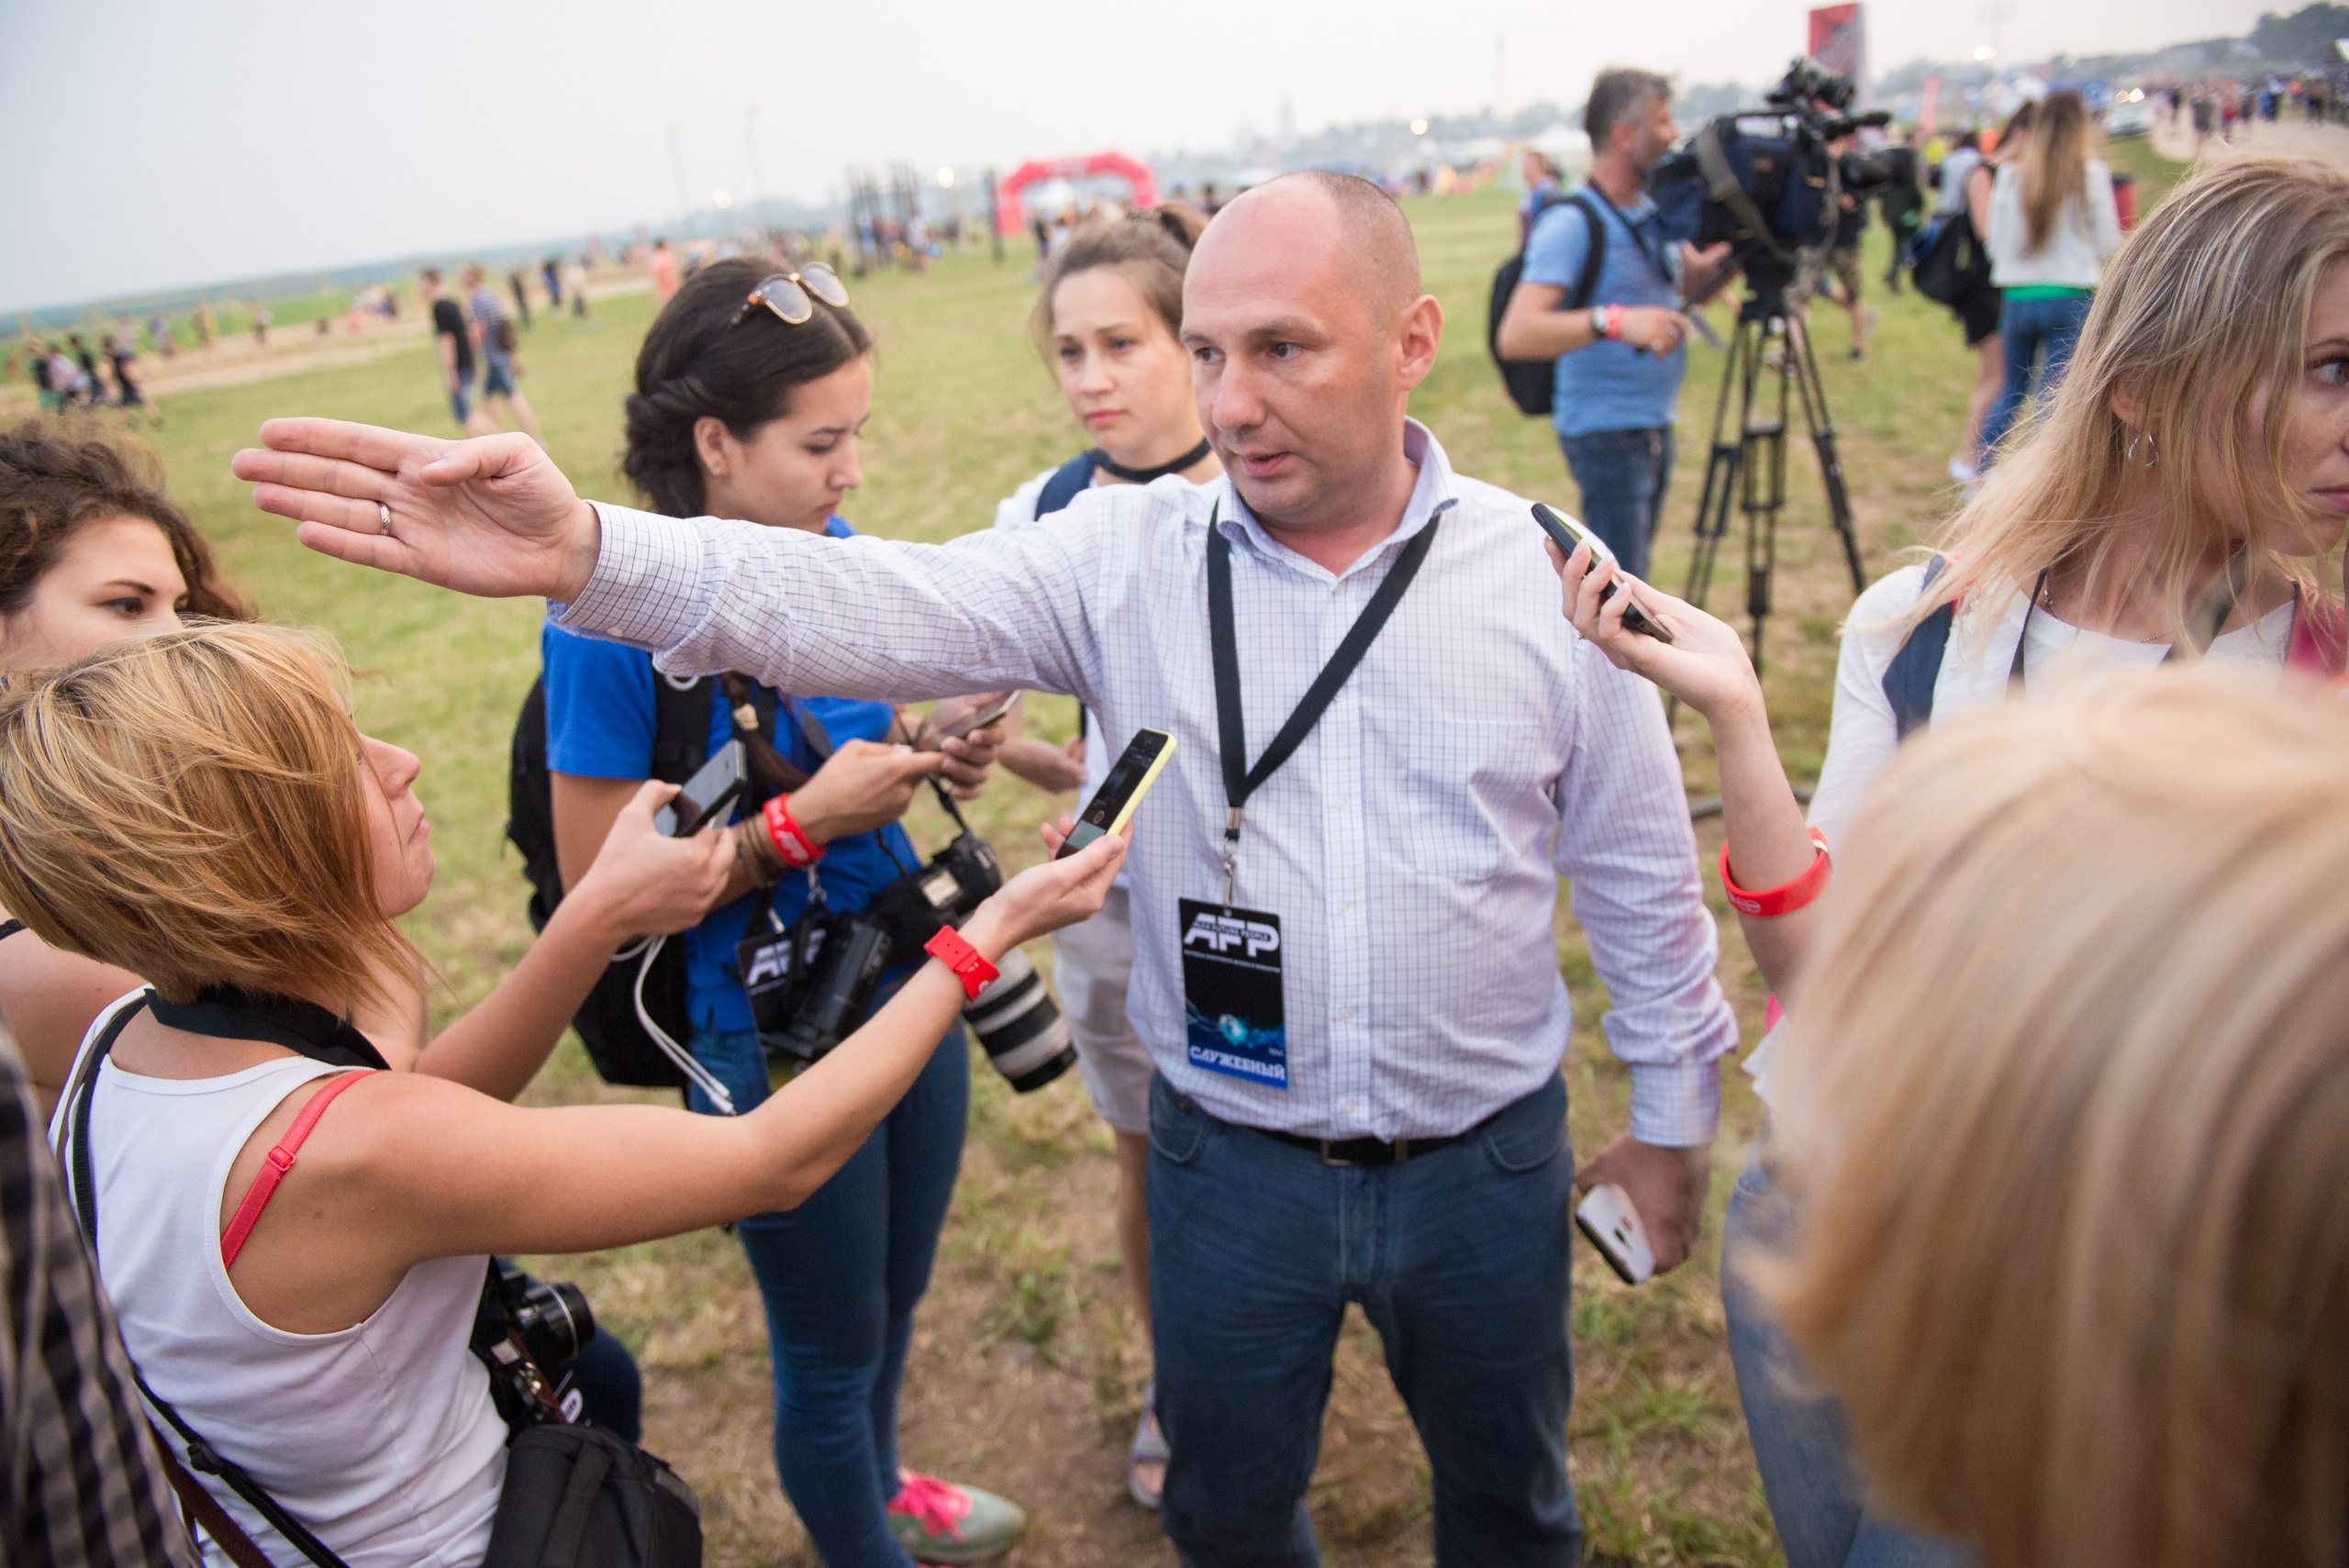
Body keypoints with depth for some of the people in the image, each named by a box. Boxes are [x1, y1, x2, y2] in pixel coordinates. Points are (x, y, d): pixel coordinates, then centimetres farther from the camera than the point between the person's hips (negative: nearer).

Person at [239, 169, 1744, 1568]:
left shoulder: (1546, 573, -10)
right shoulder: (1128, 556, -11)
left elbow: (1642, 877, -1)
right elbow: (880, 609, -25)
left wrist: (1672, 1112, 7)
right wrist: (593, 552, -40)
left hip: (1490, 1163, 0)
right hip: (1233, 1159, 0)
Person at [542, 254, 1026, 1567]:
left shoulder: (830, 549, -4)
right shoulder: (613, 620, -23)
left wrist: (937, 756, -8)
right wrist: (806, 817, -26)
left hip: (909, 984, 7)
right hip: (770, 1032, -6)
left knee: (900, 1291, 28)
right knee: (830, 1348, 17)